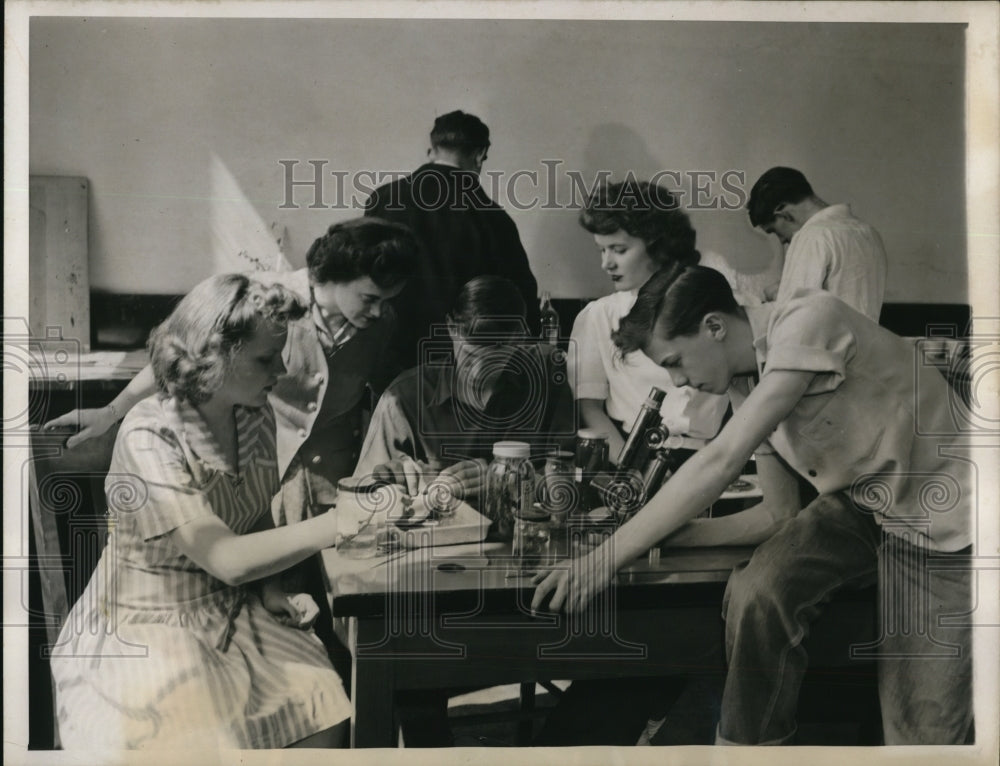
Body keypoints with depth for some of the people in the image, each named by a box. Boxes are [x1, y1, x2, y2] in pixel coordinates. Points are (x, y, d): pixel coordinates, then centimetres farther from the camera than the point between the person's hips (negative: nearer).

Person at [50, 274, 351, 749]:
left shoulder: (256, 417, -1)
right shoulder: (150, 438, -23)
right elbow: (227, 559, -30)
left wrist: (271, 590, -3)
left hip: (232, 611, 6)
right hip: (145, 632, -5)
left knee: (325, 713, -16)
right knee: (217, 739, -25)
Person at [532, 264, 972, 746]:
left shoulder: (807, 321, -23)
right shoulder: (745, 385, 1)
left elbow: (720, 462, -30)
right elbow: (778, 514, 4)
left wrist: (606, 560, -28)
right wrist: (664, 536, -6)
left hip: (943, 520, -6)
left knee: (919, 734, -10)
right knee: (755, 593, -20)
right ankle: (753, 743, -2)